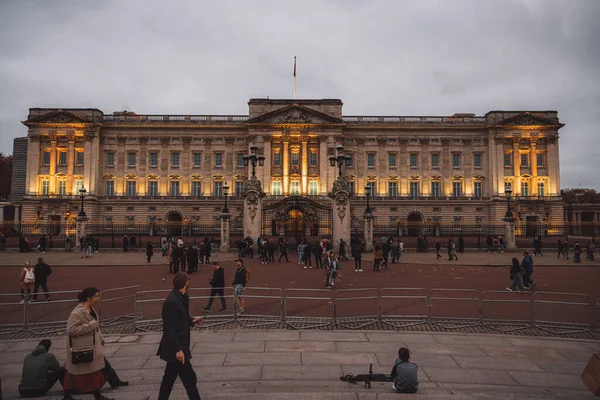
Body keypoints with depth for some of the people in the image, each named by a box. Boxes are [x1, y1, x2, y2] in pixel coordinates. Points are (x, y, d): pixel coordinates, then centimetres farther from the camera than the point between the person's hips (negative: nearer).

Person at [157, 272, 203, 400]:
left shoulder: (181, 298, 6)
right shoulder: (172, 302, -24)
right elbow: (169, 329, -25)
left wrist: (191, 320, 4)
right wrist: (178, 349, -26)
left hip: (176, 348, 10)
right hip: (176, 349, -10)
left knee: (169, 378, 19)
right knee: (189, 378, 1)